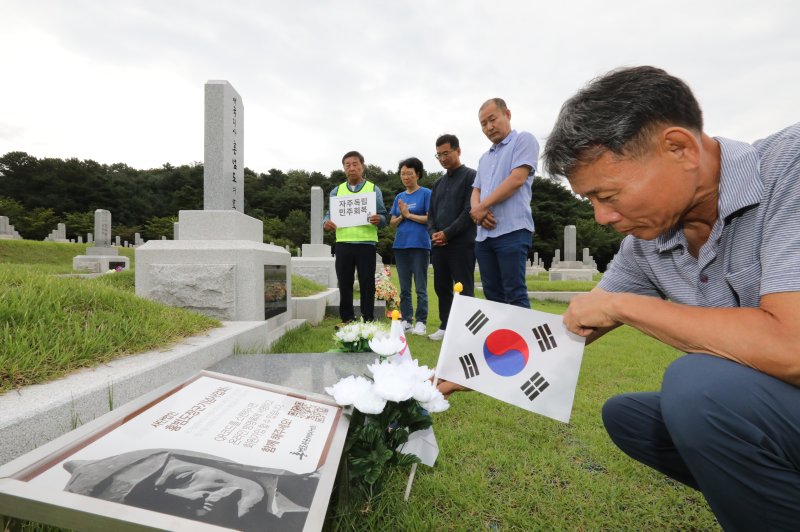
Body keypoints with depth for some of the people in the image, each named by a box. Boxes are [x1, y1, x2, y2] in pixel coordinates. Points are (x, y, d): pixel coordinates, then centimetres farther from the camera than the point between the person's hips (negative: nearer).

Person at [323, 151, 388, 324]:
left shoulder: (374, 189, 7)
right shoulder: (336, 191, 14)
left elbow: (383, 216, 3)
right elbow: (329, 214, 13)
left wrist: (379, 219, -20)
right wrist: (326, 222, -10)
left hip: (366, 243, -2)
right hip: (343, 244, 2)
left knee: (367, 284, 2)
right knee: (344, 284, 6)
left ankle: (368, 321, 11)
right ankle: (346, 320, 17)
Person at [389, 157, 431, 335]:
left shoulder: (426, 193, 1)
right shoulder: (399, 197, 16)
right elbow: (392, 223, 15)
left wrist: (409, 214, -8)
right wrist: (401, 216, -5)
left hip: (419, 245, -5)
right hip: (400, 245, 5)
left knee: (421, 287, -1)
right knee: (404, 288, 9)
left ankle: (420, 322, 5)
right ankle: (406, 319, 18)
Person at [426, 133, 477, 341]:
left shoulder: (470, 176, -1)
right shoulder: (438, 183, 20)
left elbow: (470, 211, -11)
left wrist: (447, 233, -14)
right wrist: (433, 233, 0)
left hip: (461, 244, -7)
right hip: (438, 245, 7)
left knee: (464, 290, -3)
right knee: (442, 288, 10)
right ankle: (445, 326, 20)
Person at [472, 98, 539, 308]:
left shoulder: (524, 140, 3)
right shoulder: (484, 158, 25)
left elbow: (517, 179, -10)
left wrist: (483, 206, -6)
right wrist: (476, 209, -4)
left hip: (512, 231, -7)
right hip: (484, 234, 7)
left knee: (515, 295, -9)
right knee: (492, 294, 8)